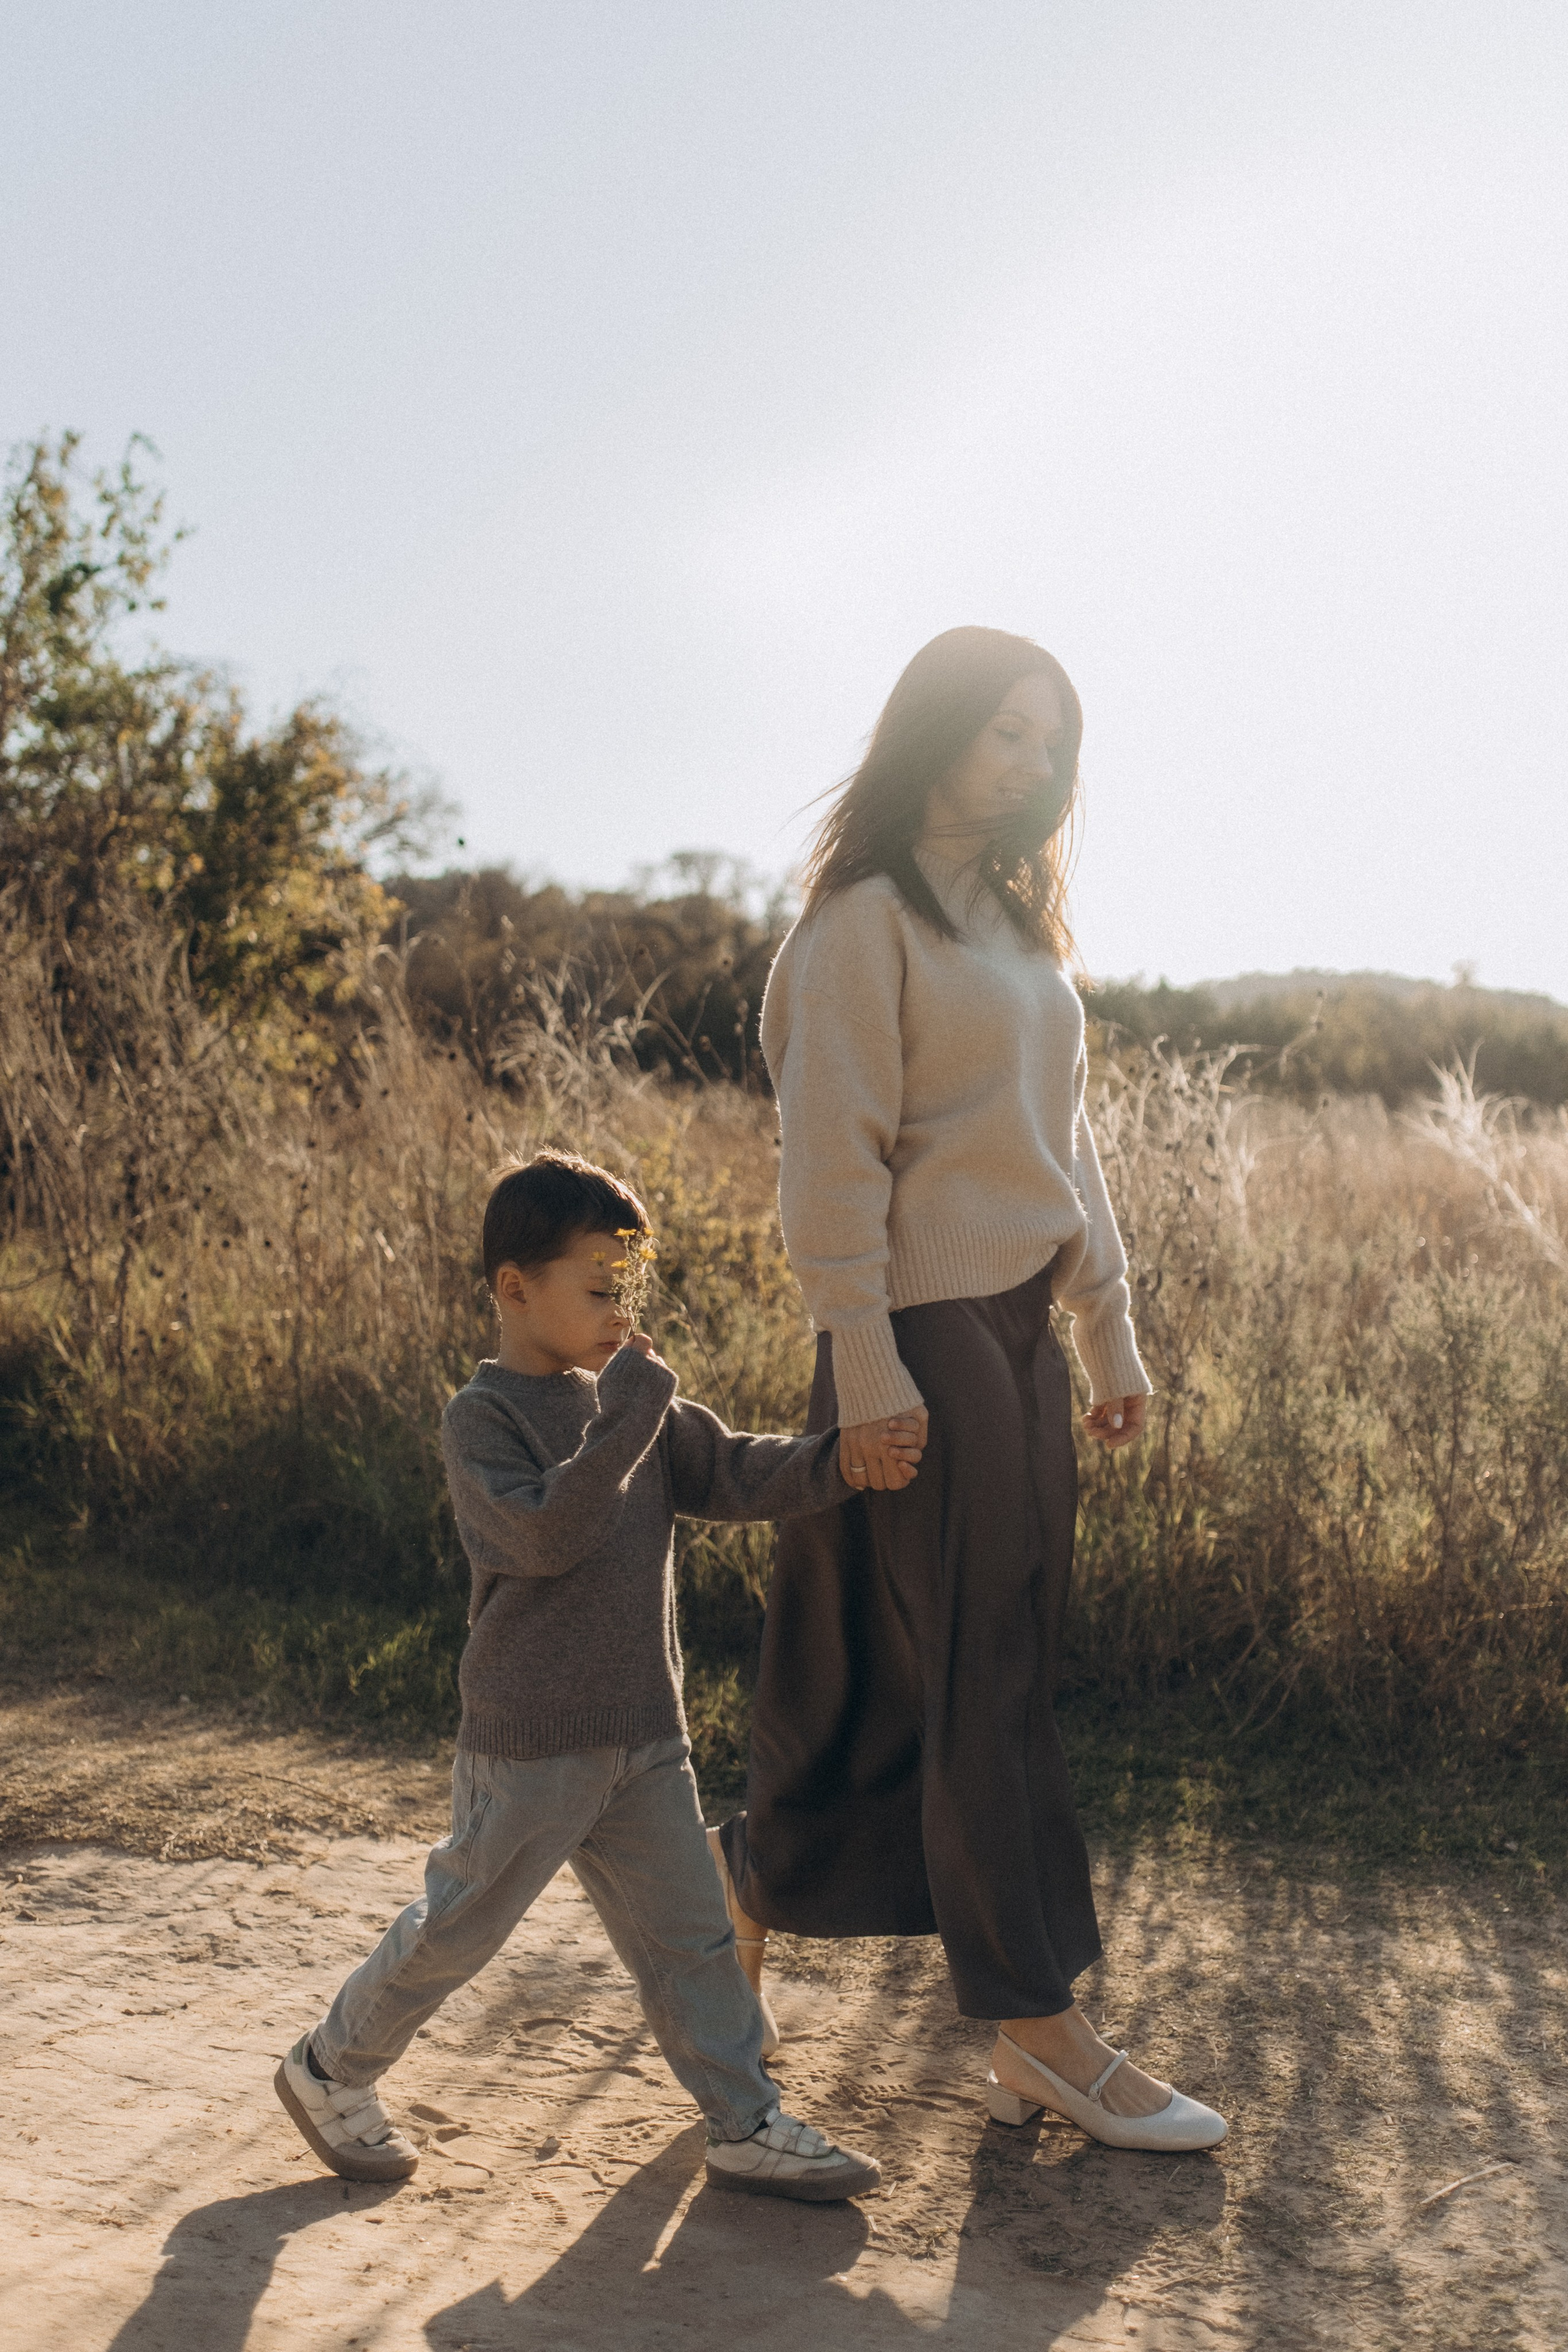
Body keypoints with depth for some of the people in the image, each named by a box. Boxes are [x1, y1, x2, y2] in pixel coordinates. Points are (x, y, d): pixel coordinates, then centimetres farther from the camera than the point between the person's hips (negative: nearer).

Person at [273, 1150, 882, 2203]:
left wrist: (839, 1460, -13)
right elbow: (546, 1534, -27)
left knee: (691, 1933, 9)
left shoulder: (629, 1399, 8)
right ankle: (331, 2070, 28)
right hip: (531, 1745, -6)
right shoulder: (482, 1417, -13)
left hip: (644, 1733, 6)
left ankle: (748, 2126, 18)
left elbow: (732, 1474, 3)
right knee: (460, 1926, 8)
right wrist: (628, 1419, -31)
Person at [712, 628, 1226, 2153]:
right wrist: (866, 1369, -18)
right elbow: (834, 1156, -14)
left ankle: (748, 1891, 29)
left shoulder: (1014, 923, 17)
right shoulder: (868, 919, -8)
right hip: (927, 1337, -8)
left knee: (893, 1674, 12)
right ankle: (1039, 2030, 7)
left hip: (1020, 1333, 8)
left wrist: (1111, 1334, 16)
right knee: (981, 1681, -2)